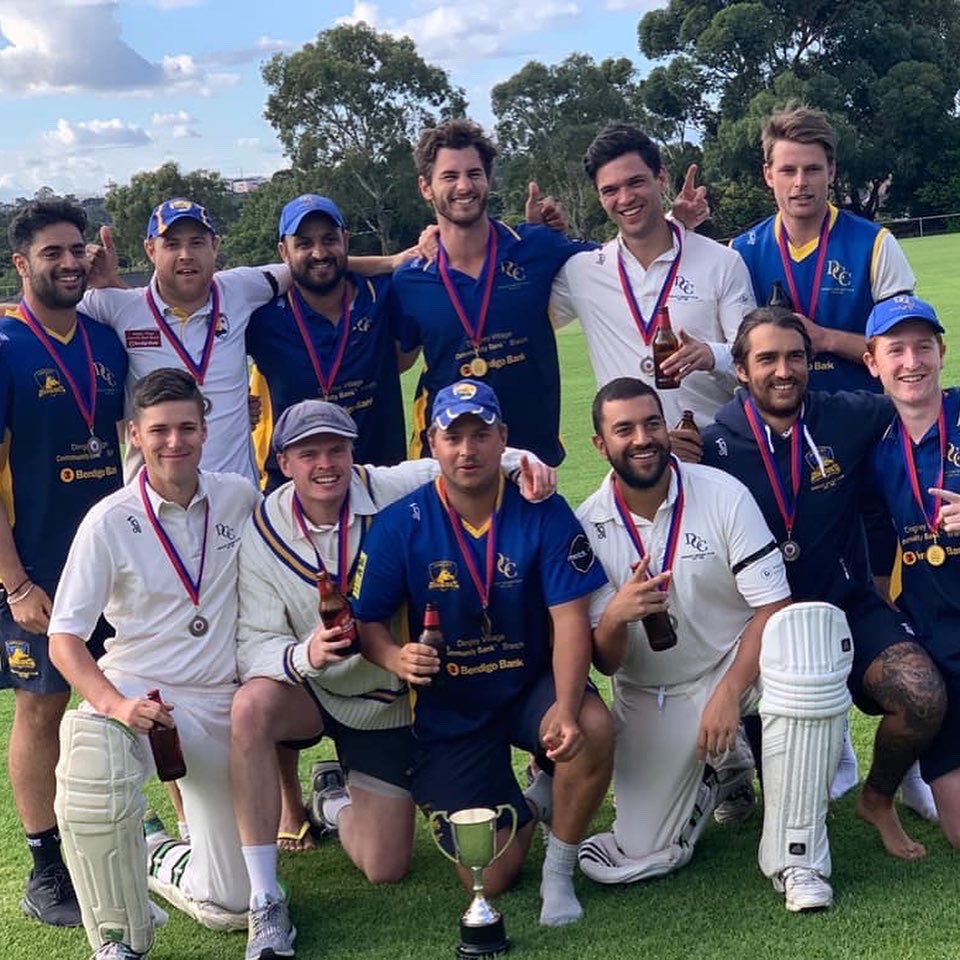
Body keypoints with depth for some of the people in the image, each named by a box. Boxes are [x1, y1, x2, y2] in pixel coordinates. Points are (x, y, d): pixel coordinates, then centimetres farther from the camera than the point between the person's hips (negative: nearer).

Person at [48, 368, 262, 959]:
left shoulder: (239, 497, -2)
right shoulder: (109, 523, -12)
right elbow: (64, 641, -11)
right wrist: (115, 705, -29)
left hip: (217, 704, 3)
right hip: (134, 694, -3)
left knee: (232, 908, 5)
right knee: (92, 788, -40)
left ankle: (159, 858, 41)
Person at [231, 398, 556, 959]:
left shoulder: (393, 491, -17)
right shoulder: (263, 533, -15)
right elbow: (254, 643, -17)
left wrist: (520, 461, -32)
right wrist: (305, 656, -40)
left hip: (387, 701, 1)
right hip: (309, 693, -1)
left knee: (385, 870, 2)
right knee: (252, 705, -38)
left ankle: (335, 803, 40)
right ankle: (265, 903, -27)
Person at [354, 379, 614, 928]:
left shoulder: (544, 514, -12)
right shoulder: (401, 525, -11)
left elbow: (570, 620, -16)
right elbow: (368, 621, -5)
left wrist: (566, 710, -31)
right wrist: (396, 658, -29)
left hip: (531, 686, 0)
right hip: (449, 708, 0)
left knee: (592, 731, -36)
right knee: (490, 879, -5)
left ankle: (559, 872, -6)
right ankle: (522, 812, 35)